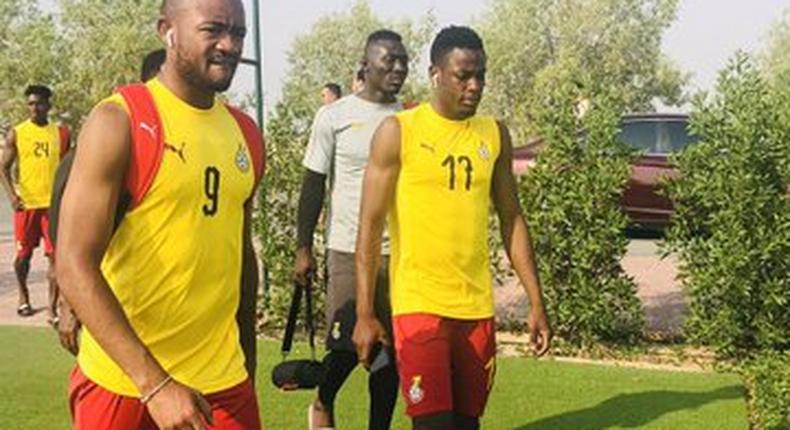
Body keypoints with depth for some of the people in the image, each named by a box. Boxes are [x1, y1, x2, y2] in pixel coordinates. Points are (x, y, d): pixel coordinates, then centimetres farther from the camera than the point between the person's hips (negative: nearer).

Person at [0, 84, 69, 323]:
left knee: (56, 256, -6)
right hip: (25, 204, 0)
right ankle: (23, 295, 34)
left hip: (54, 204, 0)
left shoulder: (61, 133, 6)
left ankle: (53, 307, -3)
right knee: (24, 254, 11)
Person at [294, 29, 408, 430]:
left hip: (401, 250, 3)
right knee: (346, 345, -1)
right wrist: (303, 247, -2)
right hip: (349, 249, -3)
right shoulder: (335, 116, 0)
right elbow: (313, 183, 2)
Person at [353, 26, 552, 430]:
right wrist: (364, 314, -10)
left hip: (477, 306, 5)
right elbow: (370, 226, -6)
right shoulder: (398, 131, -6)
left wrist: (536, 301, 8)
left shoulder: (494, 134, 8)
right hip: (419, 304, -4)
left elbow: (511, 220, 13)